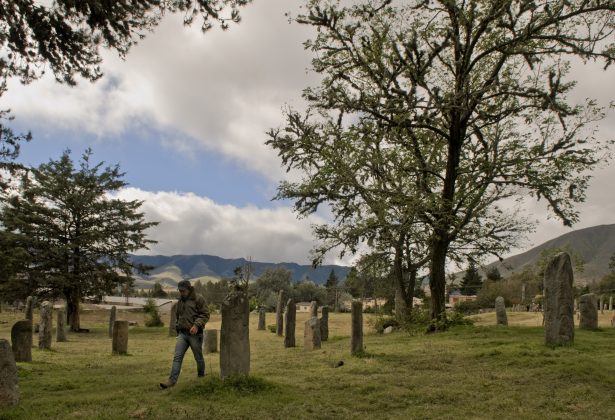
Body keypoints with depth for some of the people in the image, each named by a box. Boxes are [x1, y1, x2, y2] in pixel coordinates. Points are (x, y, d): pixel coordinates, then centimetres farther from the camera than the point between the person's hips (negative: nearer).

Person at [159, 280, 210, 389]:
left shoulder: (198, 299, -7)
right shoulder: (180, 301, 14)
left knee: (198, 357, 9)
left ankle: (201, 376, 29)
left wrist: (196, 325, -23)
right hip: (182, 334, 5)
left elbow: (205, 314, -11)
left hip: (194, 334, -5)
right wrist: (177, 326, 16)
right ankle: (172, 380, -8)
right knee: (177, 357, -6)